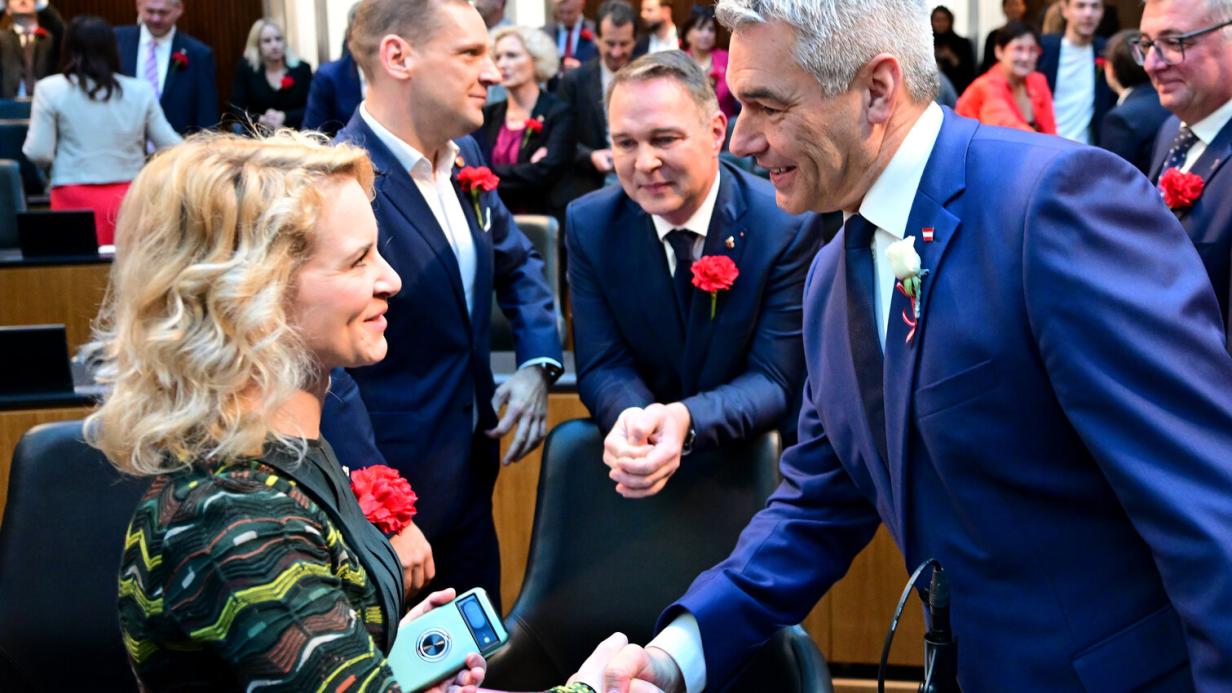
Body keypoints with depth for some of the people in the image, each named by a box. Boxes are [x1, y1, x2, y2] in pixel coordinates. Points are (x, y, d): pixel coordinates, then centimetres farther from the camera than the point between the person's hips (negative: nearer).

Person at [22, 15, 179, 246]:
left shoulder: (51, 89, -1)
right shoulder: (141, 90, 4)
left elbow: (39, 153, -3)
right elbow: (171, 148, 8)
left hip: (75, 200, -2)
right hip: (130, 197, 2)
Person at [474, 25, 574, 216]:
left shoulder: (559, 114, -2)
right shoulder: (488, 114, 12)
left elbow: (545, 174, -13)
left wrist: (490, 174, -5)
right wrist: (525, 171, -12)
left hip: (539, 220, -3)